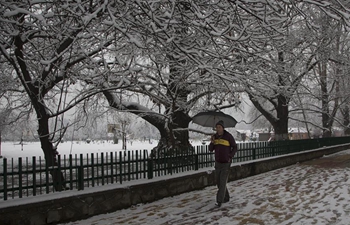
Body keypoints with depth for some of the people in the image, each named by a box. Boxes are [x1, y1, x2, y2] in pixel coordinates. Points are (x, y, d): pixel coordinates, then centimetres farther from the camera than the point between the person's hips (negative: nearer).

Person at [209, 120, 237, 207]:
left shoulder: (228, 136, -12)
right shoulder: (215, 136, 1)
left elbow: (235, 147, -1)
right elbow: (211, 149, 3)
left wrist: (230, 156, -12)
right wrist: (212, 142, -16)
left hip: (226, 163, -5)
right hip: (218, 162, 5)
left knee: (223, 182, -9)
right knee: (218, 182, 11)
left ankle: (219, 201, -6)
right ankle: (226, 197, 28)